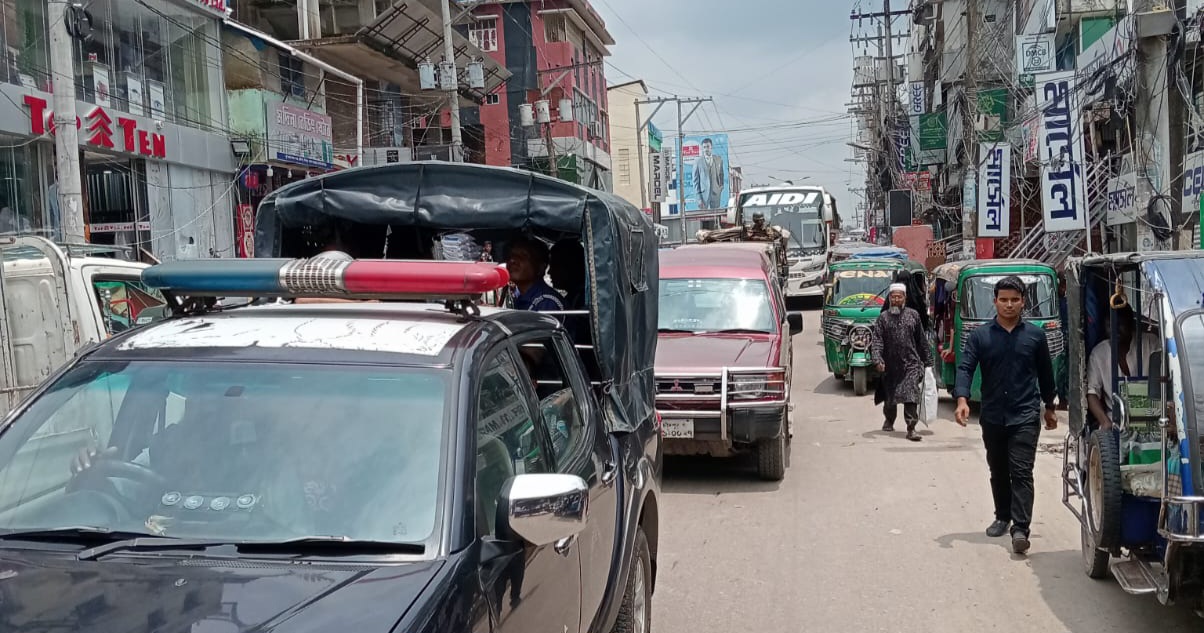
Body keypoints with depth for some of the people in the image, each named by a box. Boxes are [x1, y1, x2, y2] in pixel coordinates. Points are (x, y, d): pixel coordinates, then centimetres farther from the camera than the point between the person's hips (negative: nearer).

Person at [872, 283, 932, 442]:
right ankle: (889, 420, 39)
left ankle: (911, 428, -10)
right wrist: (878, 360, -19)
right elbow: (877, 341, -4)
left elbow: (922, 340, 11)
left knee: (911, 396, -11)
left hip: (911, 364, -1)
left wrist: (927, 360, 11)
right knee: (889, 397, 15)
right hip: (890, 365, 1)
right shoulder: (883, 318, 4)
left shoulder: (913, 315, 7)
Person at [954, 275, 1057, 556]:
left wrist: (1049, 407, 18)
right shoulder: (980, 336, 2)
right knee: (998, 472, 15)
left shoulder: (1035, 335, 3)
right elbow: (965, 368, -7)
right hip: (992, 417, 2)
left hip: (1025, 416, -2)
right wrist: (962, 400, -23)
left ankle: (1020, 529, -15)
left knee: (1021, 472, -10)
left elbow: (1045, 373, 13)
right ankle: (1002, 517, 32)